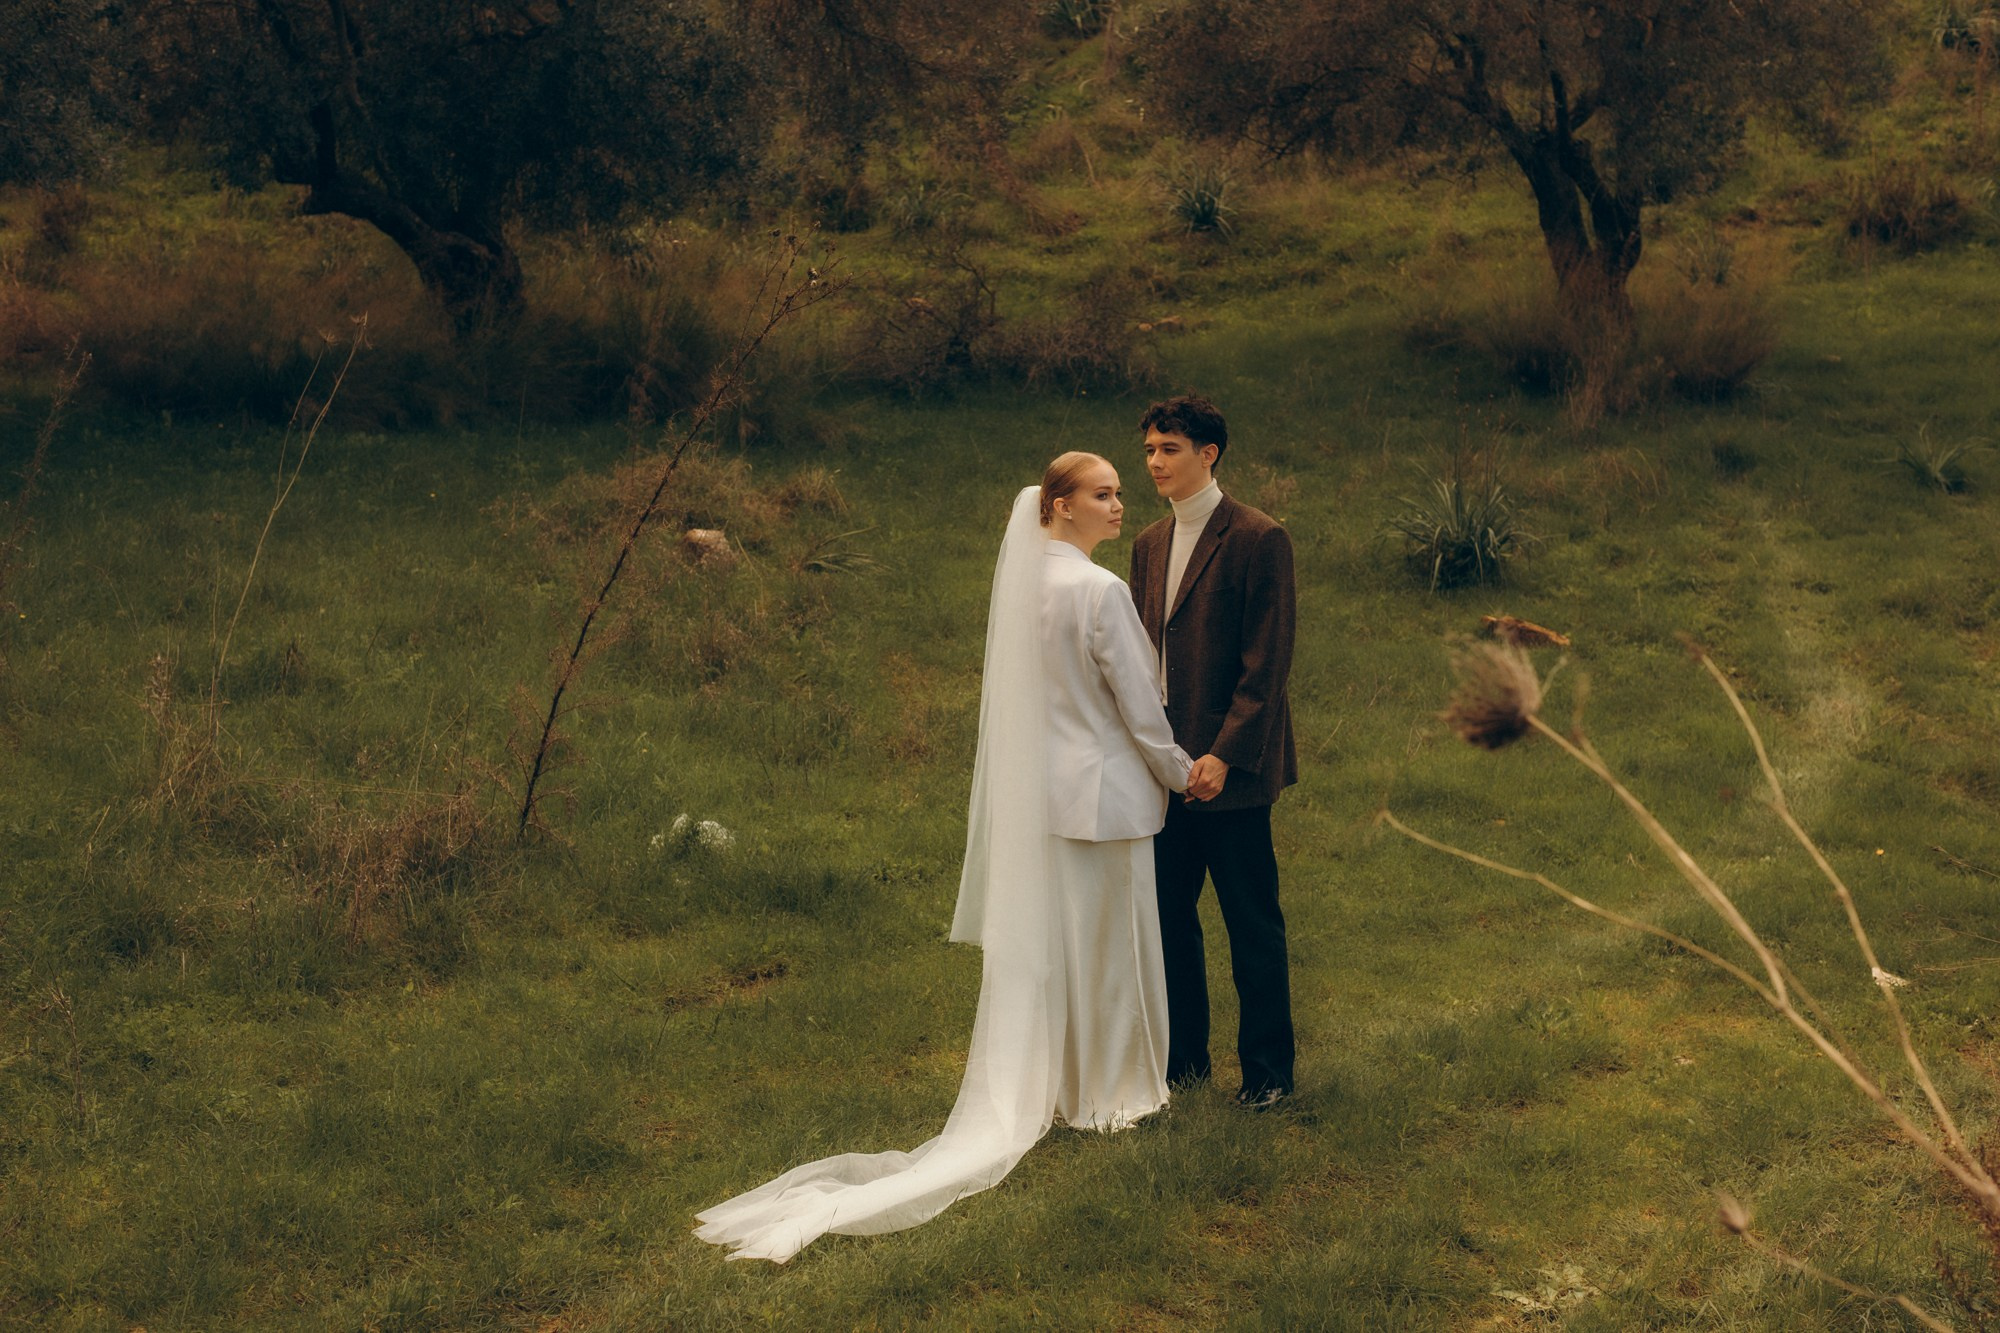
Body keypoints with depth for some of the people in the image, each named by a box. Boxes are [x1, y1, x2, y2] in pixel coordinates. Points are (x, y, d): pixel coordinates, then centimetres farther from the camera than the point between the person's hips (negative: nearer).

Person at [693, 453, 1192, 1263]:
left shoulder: (1025, 580, 6)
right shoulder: (1100, 591, -20)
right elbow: (1138, 704, -16)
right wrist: (1180, 773, 1)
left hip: (1039, 789, 8)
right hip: (1102, 792, -8)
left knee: (1044, 942, 15)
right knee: (1108, 945, 6)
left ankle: (1043, 1089, 24)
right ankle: (1107, 1090, 18)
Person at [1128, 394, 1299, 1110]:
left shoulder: (1258, 539, -9)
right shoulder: (1150, 544, 13)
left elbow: (1268, 662, -13)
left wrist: (1224, 754, -18)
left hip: (1229, 769, -7)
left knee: (1252, 926, 2)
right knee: (1167, 916, 12)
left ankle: (1267, 1070, 13)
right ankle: (1182, 1056, 25)